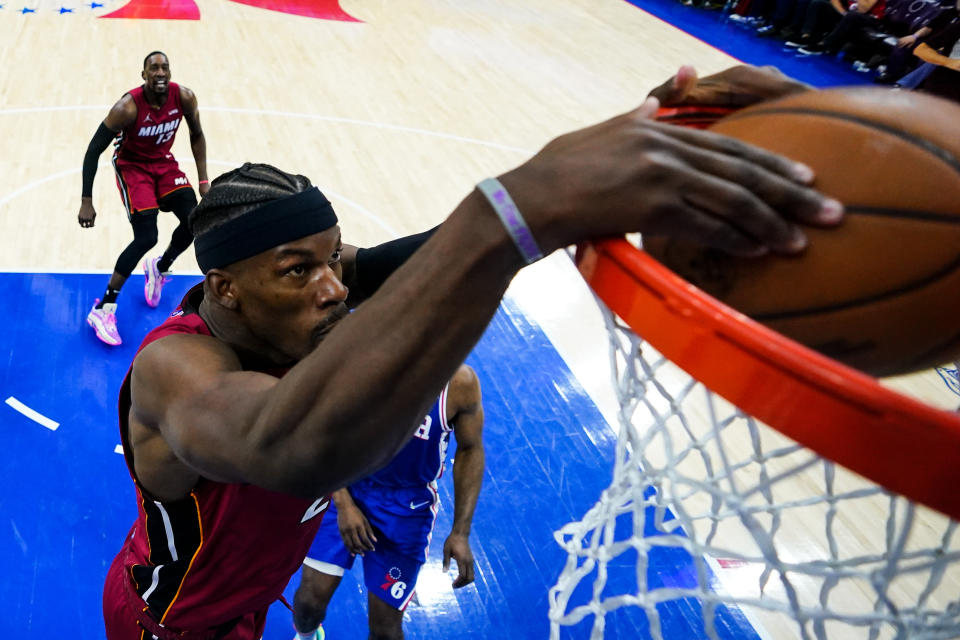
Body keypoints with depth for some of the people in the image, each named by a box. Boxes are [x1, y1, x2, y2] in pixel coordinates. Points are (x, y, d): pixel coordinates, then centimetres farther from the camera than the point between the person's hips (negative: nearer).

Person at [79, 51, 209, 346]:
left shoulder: (184, 97, -16)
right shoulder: (128, 107, -28)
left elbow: (196, 135, 4)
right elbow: (93, 150, -22)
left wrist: (203, 180, -1)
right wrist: (86, 202, -23)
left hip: (164, 162, 5)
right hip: (132, 166, -5)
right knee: (146, 238, -19)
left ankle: (160, 268, 22)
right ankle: (103, 309, -7)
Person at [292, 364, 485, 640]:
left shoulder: (459, 382, -20)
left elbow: (470, 449, -6)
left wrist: (460, 532, -8)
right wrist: (343, 503, -17)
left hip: (407, 507, 0)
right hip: (345, 486, 1)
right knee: (312, 595, -1)